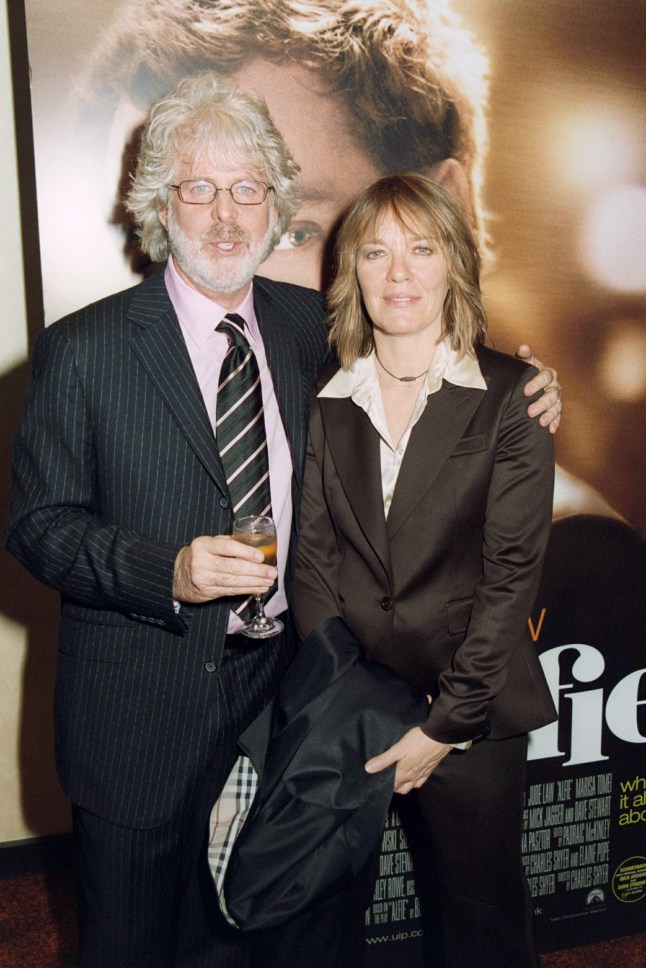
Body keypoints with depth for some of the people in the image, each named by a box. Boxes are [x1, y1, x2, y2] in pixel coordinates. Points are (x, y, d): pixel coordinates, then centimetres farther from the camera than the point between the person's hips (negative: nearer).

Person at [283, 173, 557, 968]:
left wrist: (446, 723, -11)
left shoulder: (510, 395, -6)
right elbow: (312, 558, -1)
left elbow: (513, 569, -9)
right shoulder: (321, 399, 1)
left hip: (472, 713, -1)